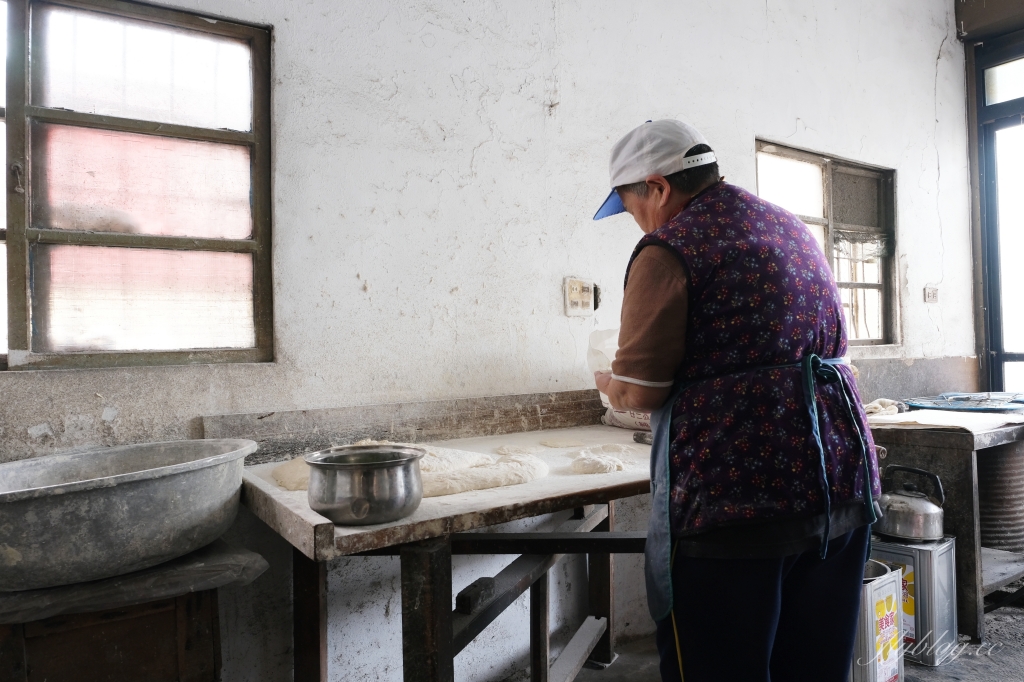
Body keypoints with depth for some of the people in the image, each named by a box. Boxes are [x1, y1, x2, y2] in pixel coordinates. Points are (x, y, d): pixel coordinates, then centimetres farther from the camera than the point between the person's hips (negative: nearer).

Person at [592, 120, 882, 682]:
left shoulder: (667, 250, -10)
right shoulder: (788, 225, 16)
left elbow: (637, 392, -11)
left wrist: (607, 381, 11)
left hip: (735, 494, -8)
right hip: (842, 481, 9)